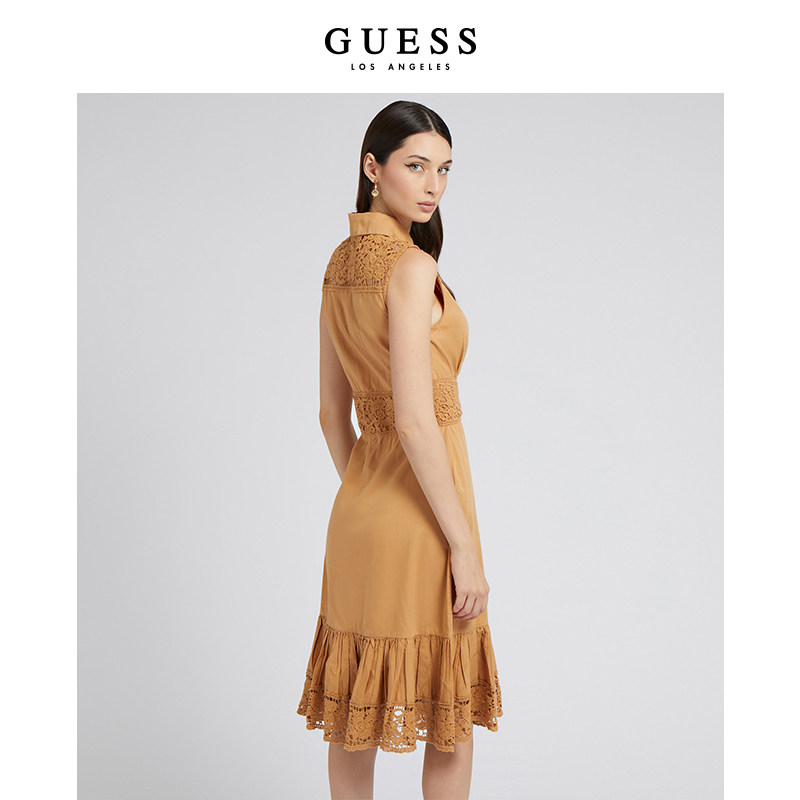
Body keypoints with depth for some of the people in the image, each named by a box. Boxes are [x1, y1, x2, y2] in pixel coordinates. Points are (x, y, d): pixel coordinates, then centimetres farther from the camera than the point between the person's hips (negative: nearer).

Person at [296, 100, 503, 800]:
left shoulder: (340, 264, 9)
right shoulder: (411, 267, -17)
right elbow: (415, 421, -22)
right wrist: (465, 545, -17)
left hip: (357, 511, 8)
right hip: (419, 511, -8)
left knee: (355, 709, 18)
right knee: (451, 720, 8)